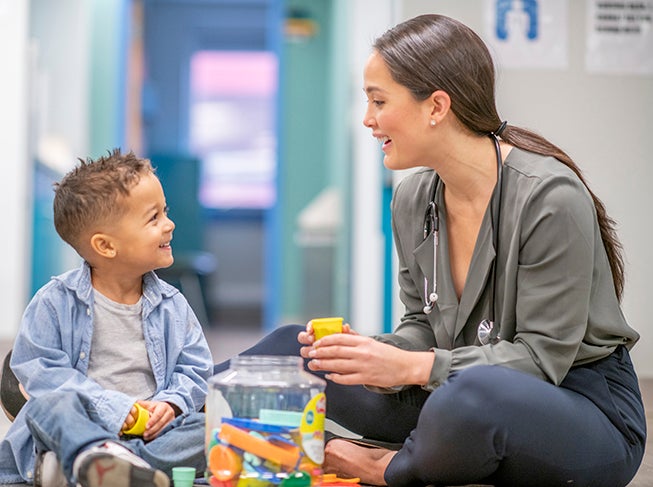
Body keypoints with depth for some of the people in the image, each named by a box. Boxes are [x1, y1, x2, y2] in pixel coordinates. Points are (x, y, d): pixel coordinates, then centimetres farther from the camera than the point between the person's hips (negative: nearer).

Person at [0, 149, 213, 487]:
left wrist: (171, 403, -12)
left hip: (151, 430, 3)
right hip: (81, 424, -3)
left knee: (207, 428, -24)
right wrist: (109, 407, -18)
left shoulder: (172, 305, 10)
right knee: (49, 404, -32)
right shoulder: (56, 302, -1)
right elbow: (39, 368, -8)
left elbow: (195, 369, 11)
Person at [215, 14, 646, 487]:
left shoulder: (550, 197, -21)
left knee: (472, 396, -40)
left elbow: (542, 354, -21)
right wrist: (372, 351, -13)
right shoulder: (413, 198, 2)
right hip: (464, 393, 7)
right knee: (291, 345, 2)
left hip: (584, 402, -7)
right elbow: (424, 325, 9)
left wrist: (411, 366, -28)